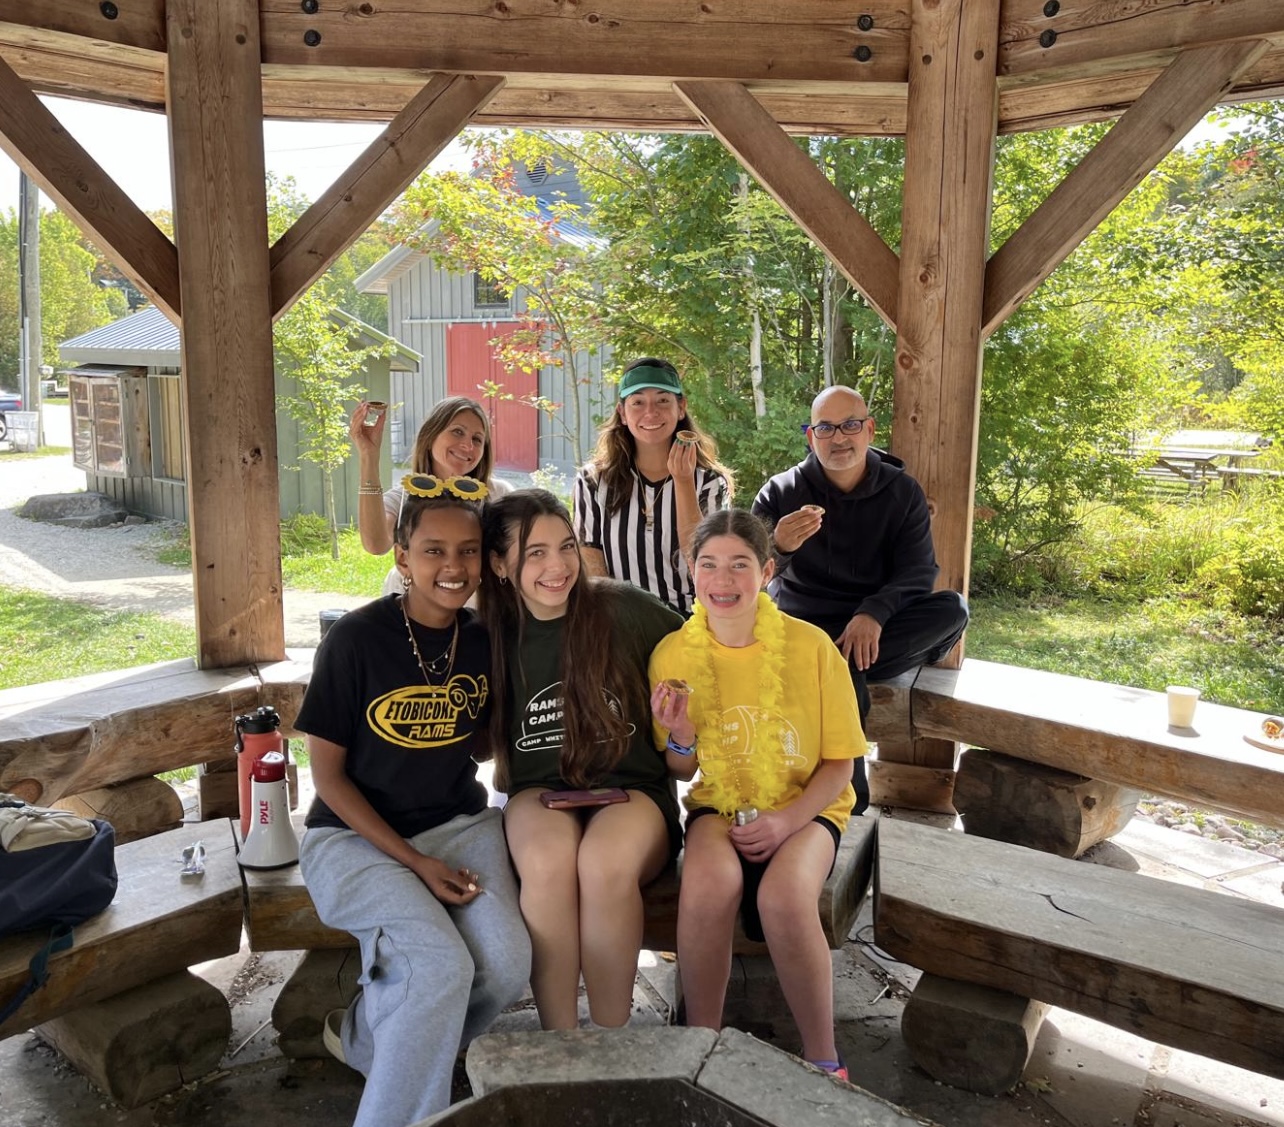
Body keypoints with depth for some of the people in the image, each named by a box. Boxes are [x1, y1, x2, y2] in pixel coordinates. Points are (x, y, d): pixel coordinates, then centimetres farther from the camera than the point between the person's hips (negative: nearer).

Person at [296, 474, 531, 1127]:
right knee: (441, 967, -27)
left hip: (459, 822, 4)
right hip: (359, 835, -4)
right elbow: (327, 773, -10)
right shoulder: (357, 638, -14)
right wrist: (415, 862, -16)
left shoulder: (487, 641, -2)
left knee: (508, 965, -20)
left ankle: (367, 1037, 10)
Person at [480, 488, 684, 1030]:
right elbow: (485, 735, 16)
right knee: (547, 862, -33)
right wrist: (505, 780, -1)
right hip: (540, 792, 2)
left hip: (632, 788, -1)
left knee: (604, 861, -35)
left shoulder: (624, 609, -6)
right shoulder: (493, 635, 2)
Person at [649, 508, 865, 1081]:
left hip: (805, 807, -1)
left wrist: (787, 820, -19)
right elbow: (683, 771, 5)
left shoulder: (810, 646, -12)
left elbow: (840, 762, -3)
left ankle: (823, 1060, -7)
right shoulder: (673, 654, -6)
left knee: (784, 895, -32)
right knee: (710, 880, -32)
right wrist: (680, 737, -18)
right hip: (719, 804, 2)